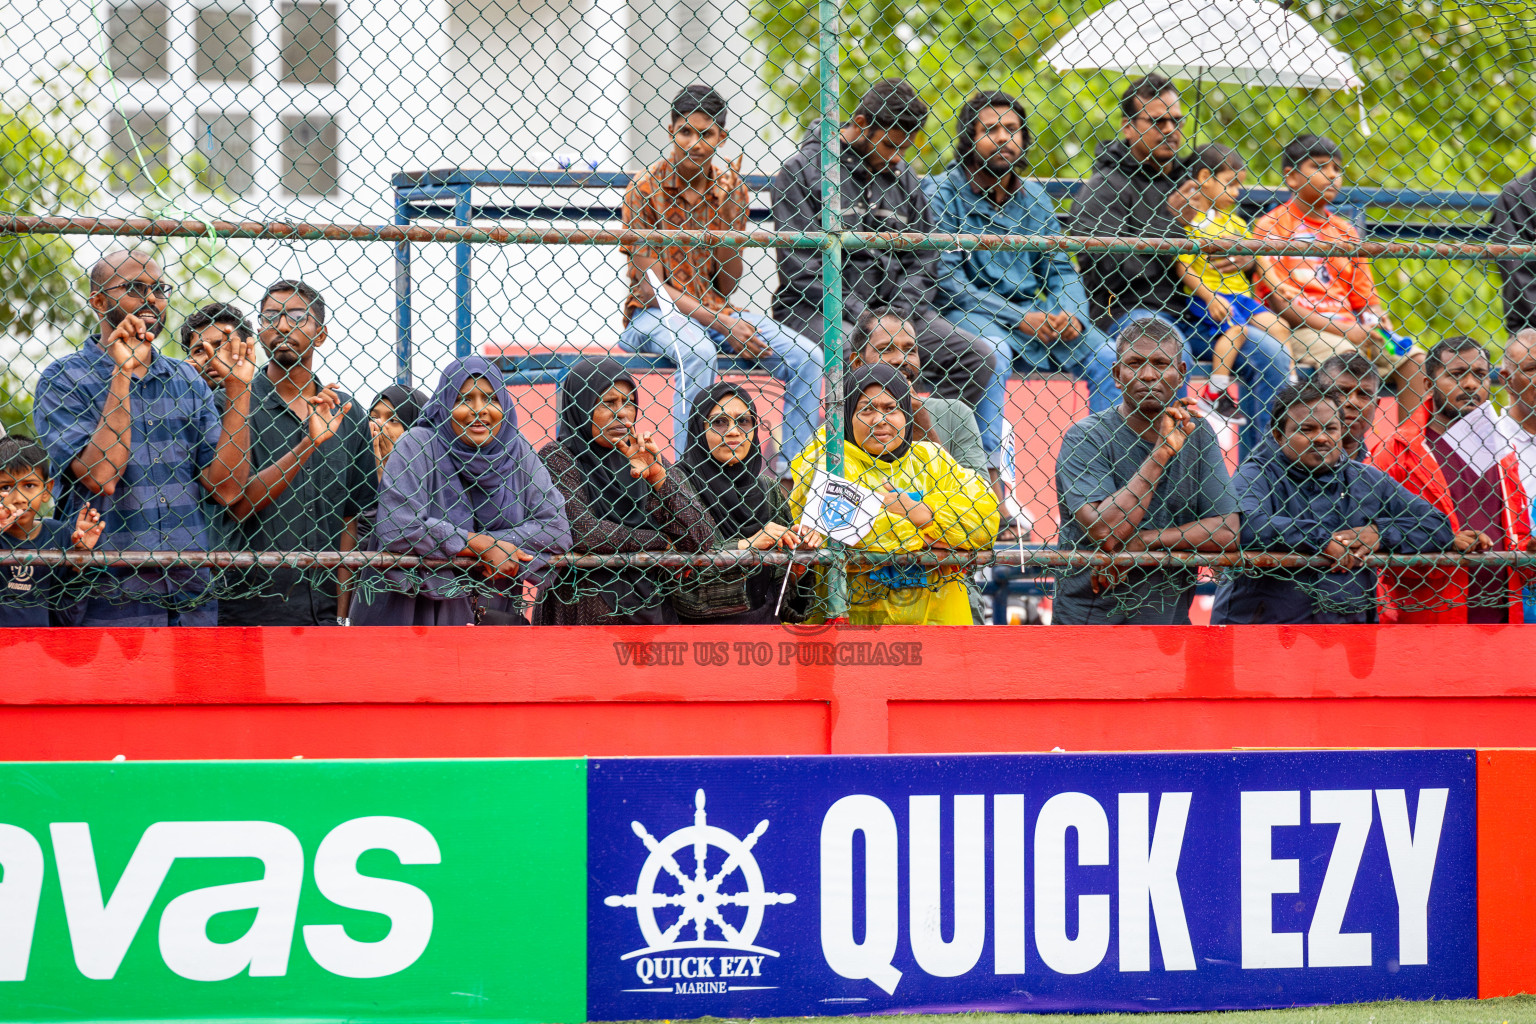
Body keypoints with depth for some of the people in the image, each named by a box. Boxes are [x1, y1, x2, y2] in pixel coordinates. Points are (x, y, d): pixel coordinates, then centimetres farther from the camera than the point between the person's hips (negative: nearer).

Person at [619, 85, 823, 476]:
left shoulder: (730, 189, 5)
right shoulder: (644, 190, -8)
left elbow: (728, 283, 2)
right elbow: (652, 287, -12)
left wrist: (727, 215, -12)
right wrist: (723, 326, -20)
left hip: (714, 312, 5)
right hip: (653, 315, -5)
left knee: (806, 356, -14)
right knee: (697, 351, -39)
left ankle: (790, 470, -11)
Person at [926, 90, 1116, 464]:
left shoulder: (1034, 196, 14)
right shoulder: (944, 192, -3)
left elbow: (1061, 269, 15)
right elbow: (947, 279, -10)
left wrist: (1073, 315, -9)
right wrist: (1018, 318, -18)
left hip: (1031, 312, 5)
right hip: (970, 313, -5)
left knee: (1108, 359, -15)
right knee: (991, 354, -38)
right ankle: (989, 468, -34)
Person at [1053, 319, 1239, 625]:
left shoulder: (1196, 432, 5)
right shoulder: (1086, 438, -8)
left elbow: (1227, 531, -2)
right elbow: (1105, 534, -20)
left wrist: (1141, 542, -14)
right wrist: (1162, 452, -18)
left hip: (1169, 620, 4)